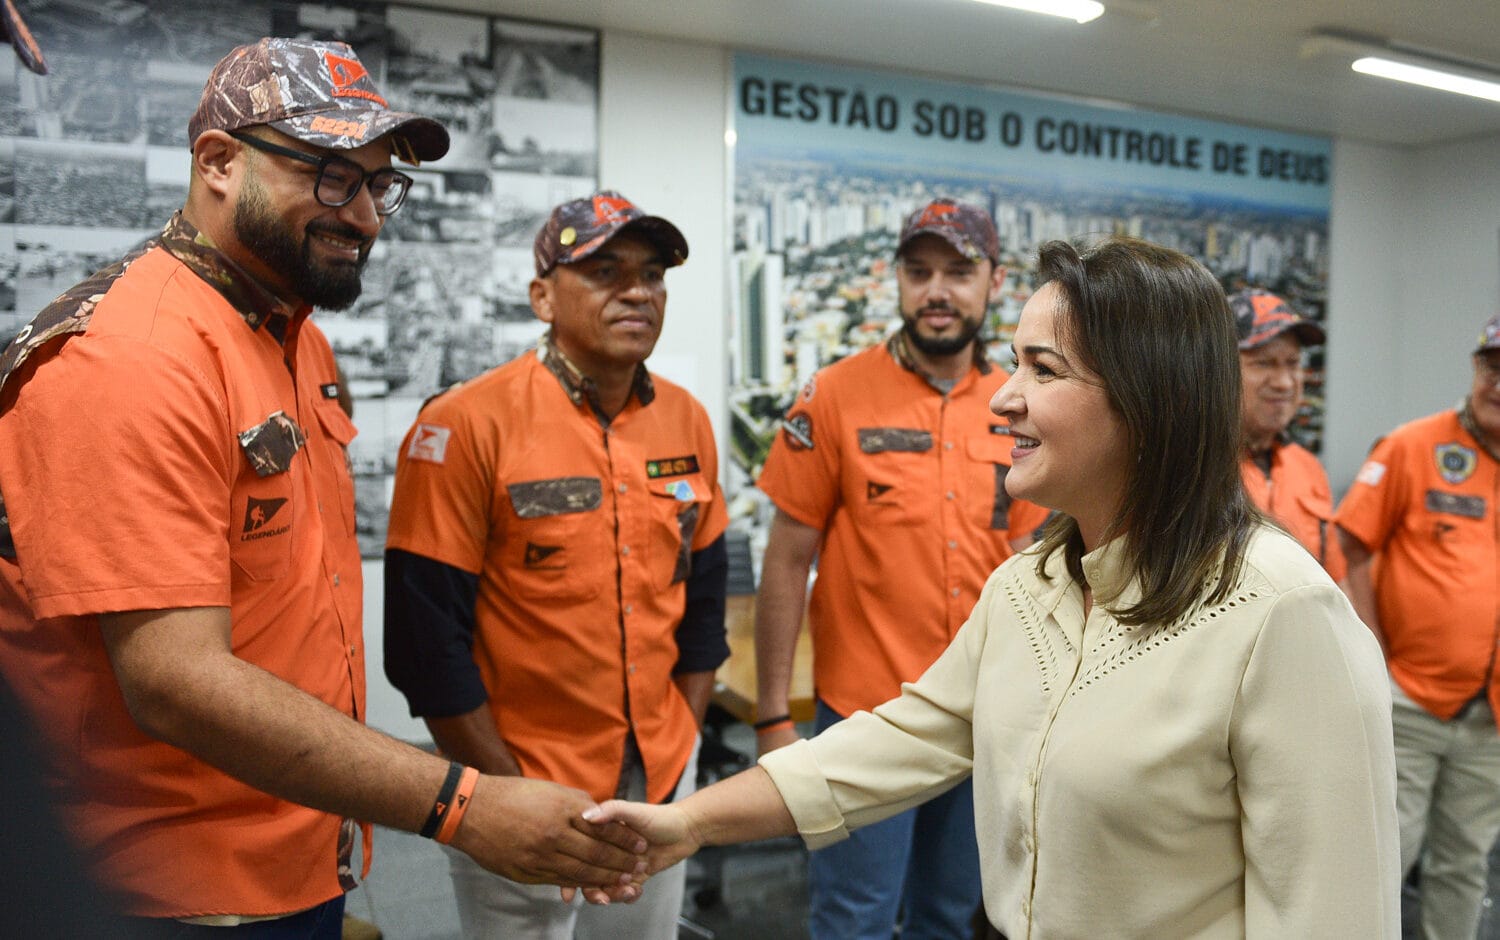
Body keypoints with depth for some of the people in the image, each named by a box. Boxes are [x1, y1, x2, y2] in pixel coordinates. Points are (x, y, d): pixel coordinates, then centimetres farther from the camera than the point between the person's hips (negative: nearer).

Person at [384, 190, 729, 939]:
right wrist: (512, 796, -13)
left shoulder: (686, 420, 1)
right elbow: (429, 638, -15)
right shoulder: (467, 426, -16)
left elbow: (702, 599, 8)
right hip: (521, 783, -5)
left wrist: (680, 751, 6)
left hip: (662, 781, 5)